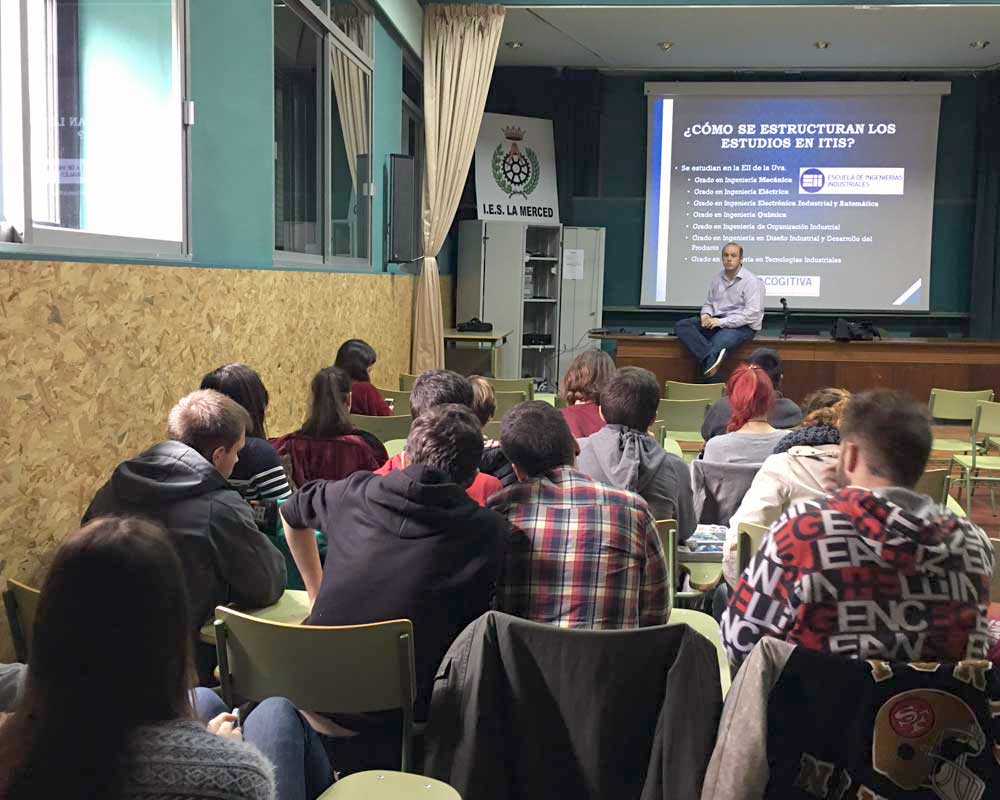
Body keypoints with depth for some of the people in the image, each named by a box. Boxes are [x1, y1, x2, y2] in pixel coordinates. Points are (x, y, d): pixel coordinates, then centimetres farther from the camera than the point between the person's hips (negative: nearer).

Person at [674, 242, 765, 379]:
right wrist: (706, 315, -5)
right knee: (682, 326, -18)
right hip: (716, 323, 7)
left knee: (717, 344, -37)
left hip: (742, 326, -7)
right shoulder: (717, 279, 13)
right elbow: (708, 303, 21)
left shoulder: (752, 281, -8)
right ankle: (712, 357, -39)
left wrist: (722, 322, -19)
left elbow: (752, 313, -17)